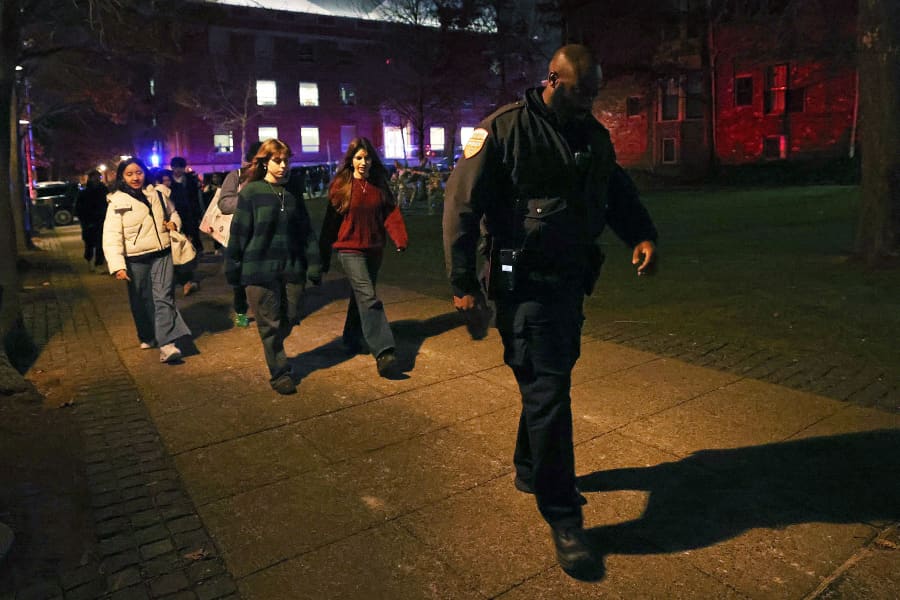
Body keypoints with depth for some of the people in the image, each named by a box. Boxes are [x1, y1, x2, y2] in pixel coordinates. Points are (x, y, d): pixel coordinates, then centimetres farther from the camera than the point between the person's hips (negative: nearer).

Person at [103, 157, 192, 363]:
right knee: (142, 302, 10)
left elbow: (173, 213, 24)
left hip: (162, 255, 1)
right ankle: (147, 337, 32)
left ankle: (167, 344, -16)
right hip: (136, 260, -1)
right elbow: (111, 236, -11)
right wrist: (117, 266, -22)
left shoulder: (158, 194, 6)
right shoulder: (117, 202, -5)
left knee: (164, 297, -10)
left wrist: (174, 223, -1)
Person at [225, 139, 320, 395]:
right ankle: (279, 373, 17)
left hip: (293, 268, 4)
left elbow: (307, 232, 8)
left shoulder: (293, 192, 8)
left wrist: (313, 266, 4)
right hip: (260, 268, -3)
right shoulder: (251, 192, -3)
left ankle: (275, 352, 39)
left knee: (290, 320, 11)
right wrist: (233, 268, -4)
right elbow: (239, 233, -3)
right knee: (270, 324, 4)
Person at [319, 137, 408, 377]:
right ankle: (384, 353, -24)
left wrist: (401, 239, -19)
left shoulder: (380, 184, 5)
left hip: (374, 249, 5)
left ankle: (352, 339, 38)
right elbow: (331, 221, -1)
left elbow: (391, 213, -2)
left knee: (361, 295, 18)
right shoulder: (340, 185, -4)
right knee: (368, 298, -17)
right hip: (350, 249, -4)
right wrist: (325, 256, 2)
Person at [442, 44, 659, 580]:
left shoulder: (595, 135, 11)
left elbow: (619, 193, 19)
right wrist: (462, 281, -13)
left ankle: (531, 470, 40)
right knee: (548, 391, -5)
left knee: (549, 381, 18)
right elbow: (463, 203, -11)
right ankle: (563, 517, 8)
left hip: (572, 279, 7)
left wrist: (643, 235, -1)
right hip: (526, 283, -7)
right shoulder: (505, 129, -11)